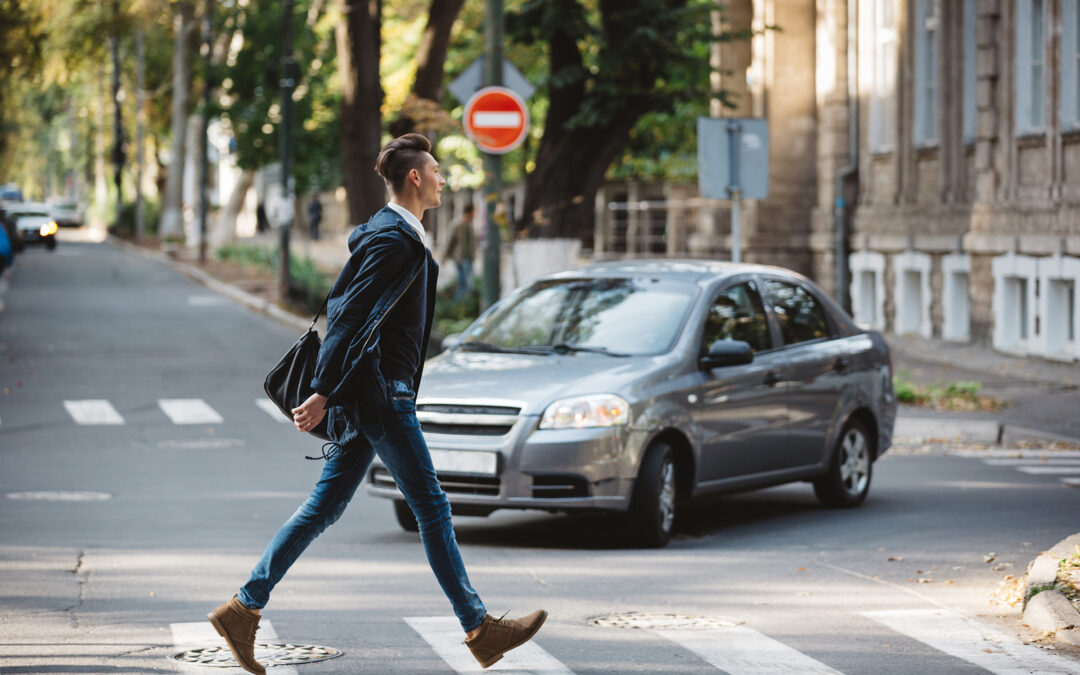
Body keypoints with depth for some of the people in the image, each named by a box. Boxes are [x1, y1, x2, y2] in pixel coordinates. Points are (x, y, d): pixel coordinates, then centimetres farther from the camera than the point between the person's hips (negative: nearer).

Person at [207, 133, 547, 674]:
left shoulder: (387, 233, 17)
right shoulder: (396, 240, -15)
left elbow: (342, 307, 23)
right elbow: (351, 319, -21)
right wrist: (323, 395, -23)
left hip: (366, 396, 10)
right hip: (379, 396, -10)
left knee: (324, 508, 9)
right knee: (431, 507, -3)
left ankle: (243, 607, 9)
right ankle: (479, 629, 4)